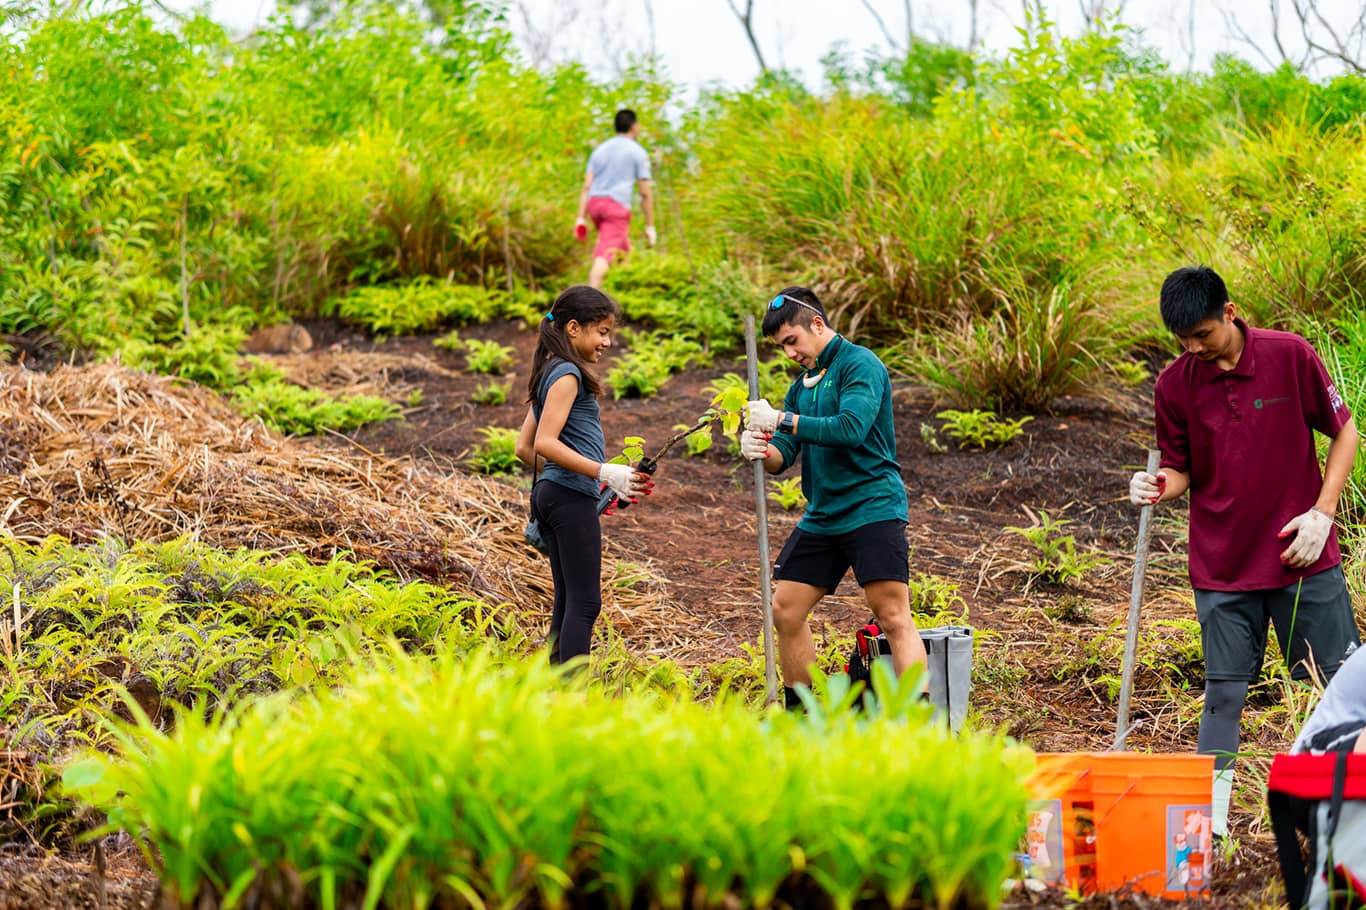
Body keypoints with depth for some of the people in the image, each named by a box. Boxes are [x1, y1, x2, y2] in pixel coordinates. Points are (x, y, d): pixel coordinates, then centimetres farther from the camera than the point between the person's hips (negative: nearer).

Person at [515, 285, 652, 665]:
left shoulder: (549, 373, 17)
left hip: (550, 493, 10)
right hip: (572, 497, -10)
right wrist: (604, 472, -24)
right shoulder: (567, 374, -11)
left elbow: (525, 447, 20)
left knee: (568, 602, 10)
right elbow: (545, 443, -21)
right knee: (585, 603, -10)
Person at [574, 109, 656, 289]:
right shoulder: (638, 153, 0)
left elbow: (586, 187, 7)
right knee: (604, 256, -15)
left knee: (623, 247, 24)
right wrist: (650, 226, 1)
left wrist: (581, 218, 4)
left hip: (594, 203, 6)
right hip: (617, 206, -6)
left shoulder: (600, 150, 15)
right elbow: (645, 193, -3)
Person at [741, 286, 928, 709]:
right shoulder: (802, 385, 16)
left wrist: (782, 419, -22)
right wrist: (761, 451, -13)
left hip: (871, 509, -8)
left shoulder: (860, 364, -8)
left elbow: (851, 428, -23)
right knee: (785, 611, 7)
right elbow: (783, 457, 11)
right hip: (821, 515, 8)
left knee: (894, 617, -15)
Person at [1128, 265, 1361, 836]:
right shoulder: (1173, 385, -2)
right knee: (1224, 690, -1)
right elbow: (1182, 470, 8)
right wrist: (1159, 485, -16)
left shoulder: (1290, 356, -8)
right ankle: (1210, 815, 7)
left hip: (1302, 556, -1)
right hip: (1221, 567, 1)